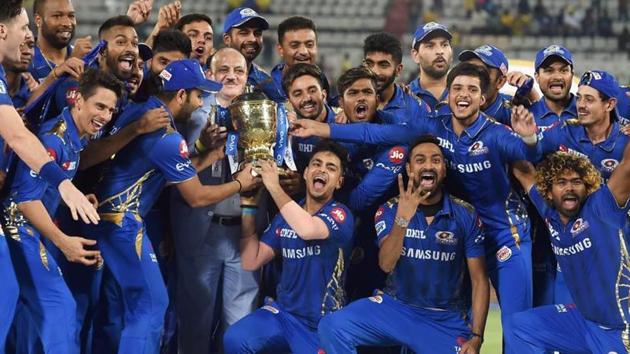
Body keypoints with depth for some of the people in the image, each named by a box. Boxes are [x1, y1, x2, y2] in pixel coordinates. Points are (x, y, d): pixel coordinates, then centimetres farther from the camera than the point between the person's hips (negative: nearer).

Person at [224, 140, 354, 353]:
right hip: (284, 312, 4)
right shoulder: (286, 216, 7)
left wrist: (274, 187, -22)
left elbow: (307, 229, -33)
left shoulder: (340, 215, -10)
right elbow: (250, 262, 3)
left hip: (322, 324, -4)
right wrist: (248, 204, -2)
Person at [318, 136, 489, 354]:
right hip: (395, 308, 1)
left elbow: (479, 280, -1)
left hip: (445, 320, 0)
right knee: (332, 327, -23)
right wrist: (402, 219, -34)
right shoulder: (390, 211, -3)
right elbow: (386, 265, -18)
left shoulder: (465, 215, -3)